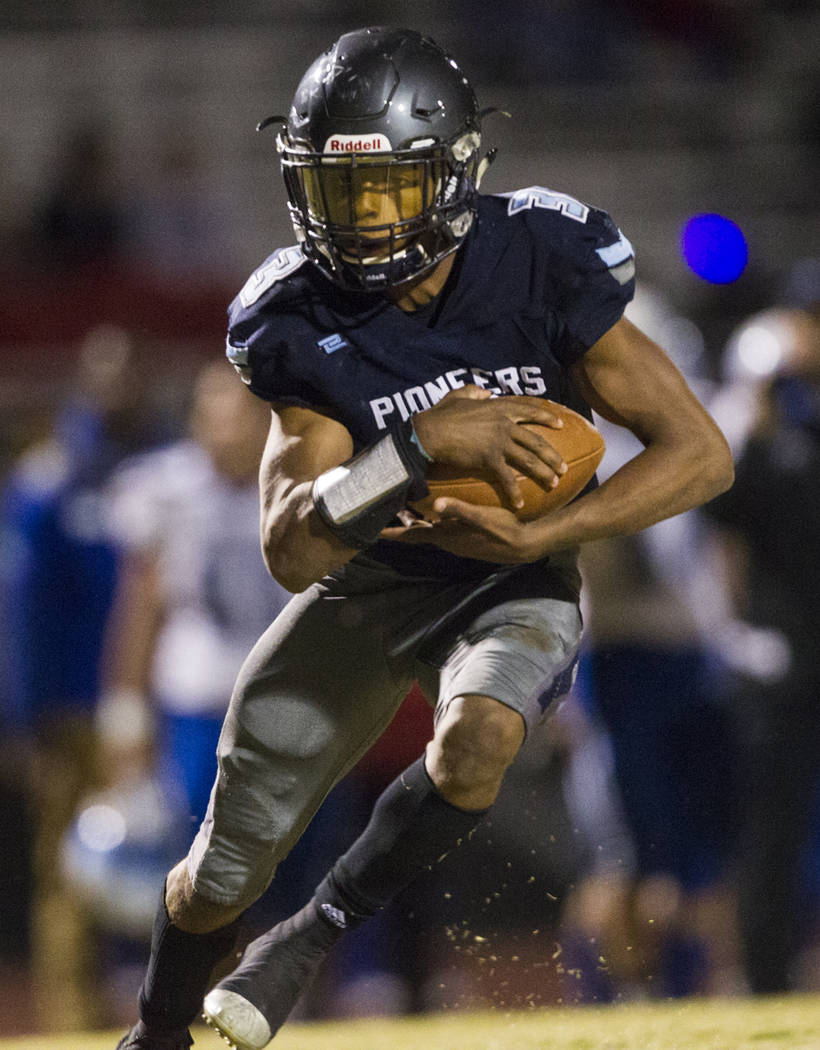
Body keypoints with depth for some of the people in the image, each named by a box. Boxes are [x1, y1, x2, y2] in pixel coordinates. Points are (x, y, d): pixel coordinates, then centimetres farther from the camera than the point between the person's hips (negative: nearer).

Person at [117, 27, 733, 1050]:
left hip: (511, 585, -1)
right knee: (224, 874, 6)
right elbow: (289, 553, -26)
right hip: (364, 586, 2)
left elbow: (701, 453, -21)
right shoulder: (303, 323, -20)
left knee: (478, 737, -36)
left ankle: (319, 930, -10)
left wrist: (532, 538, -31)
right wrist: (424, 447, -42)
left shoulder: (542, 266, -23)